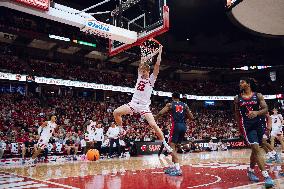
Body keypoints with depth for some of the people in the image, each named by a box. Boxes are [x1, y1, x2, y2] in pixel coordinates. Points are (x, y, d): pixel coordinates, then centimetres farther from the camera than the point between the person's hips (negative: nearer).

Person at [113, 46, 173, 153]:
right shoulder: (140, 76, 13)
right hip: (133, 103, 4)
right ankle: (121, 131, 8)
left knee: (153, 125, -16)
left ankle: (165, 144, -2)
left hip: (144, 106, -4)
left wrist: (159, 53, -9)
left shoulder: (151, 79, 1)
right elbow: (142, 65, 14)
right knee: (116, 112, -13)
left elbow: (157, 65, -7)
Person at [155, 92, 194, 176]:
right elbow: (191, 118, 12)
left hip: (176, 126, -5)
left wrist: (154, 120, 9)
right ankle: (173, 166, 23)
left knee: (172, 146, -5)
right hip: (183, 126, 6)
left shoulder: (170, 104, 4)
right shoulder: (185, 105, 15)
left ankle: (178, 169, -17)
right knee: (175, 147, 18)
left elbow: (160, 113, -6)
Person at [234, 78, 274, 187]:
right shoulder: (237, 98, 5)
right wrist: (239, 126, 12)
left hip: (258, 124, 2)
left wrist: (256, 112, -23)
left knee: (255, 150, 13)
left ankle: (251, 171, 33)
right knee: (256, 149, -16)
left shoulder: (258, 96, 3)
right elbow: (236, 113, 14)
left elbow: (265, 109, -3)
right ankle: (266, 176, -17)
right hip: (247, 125, -2)